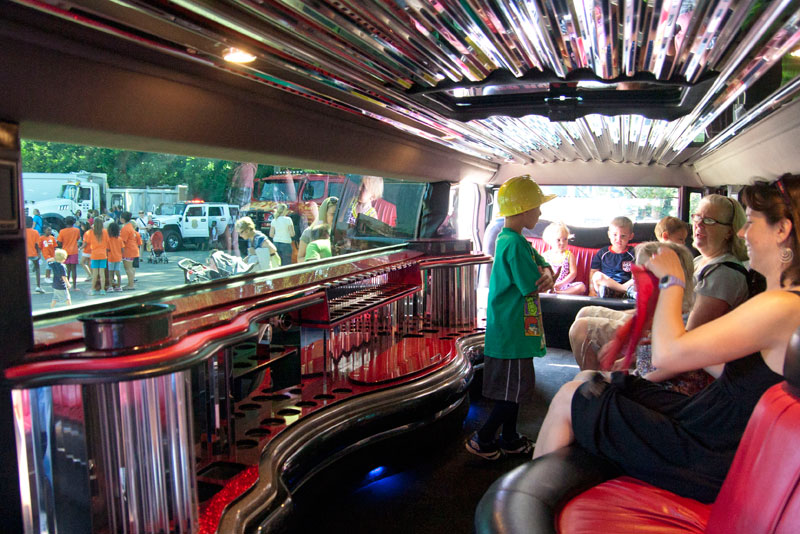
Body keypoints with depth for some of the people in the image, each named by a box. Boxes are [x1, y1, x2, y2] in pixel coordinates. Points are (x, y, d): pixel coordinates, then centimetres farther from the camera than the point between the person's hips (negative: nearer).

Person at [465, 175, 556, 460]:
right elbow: (534, 287, -21)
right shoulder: (514, 244, -21)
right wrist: (543, 278, 1)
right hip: (511, 334, -10)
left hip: (516, 330, 10)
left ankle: (510, 439, 34)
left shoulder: (515, 240, 12)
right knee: (513, 392, 3)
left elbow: (544, 266, 9)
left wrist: (546, 274, -14)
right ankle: (482, 440, 16)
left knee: (516, 388, 20)